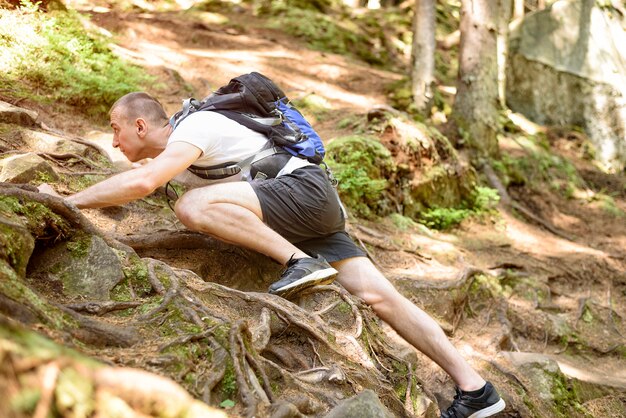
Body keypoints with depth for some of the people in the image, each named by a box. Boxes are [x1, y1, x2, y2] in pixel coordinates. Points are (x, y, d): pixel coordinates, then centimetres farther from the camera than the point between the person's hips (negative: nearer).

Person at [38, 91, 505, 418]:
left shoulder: (194, 126, -10)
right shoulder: (175, 149, 19)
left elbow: (141, 182, -27)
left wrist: (66, 201, -18)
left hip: (306, 189, -10)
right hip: (303, 219, 10)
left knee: (194, 206, -26)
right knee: (378, 296, -4)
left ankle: (300, 262, -21)